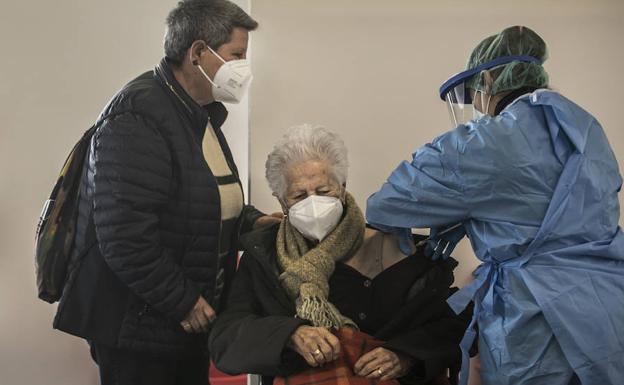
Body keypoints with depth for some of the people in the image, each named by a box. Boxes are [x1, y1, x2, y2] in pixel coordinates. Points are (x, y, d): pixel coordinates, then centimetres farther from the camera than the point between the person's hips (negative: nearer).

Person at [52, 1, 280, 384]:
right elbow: (123, 234, -26)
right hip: (137, 325, -9)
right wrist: (181, 302, -20)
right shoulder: (137, 116, -20)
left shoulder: (202, 114, 11)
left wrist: (250, 220, 6)